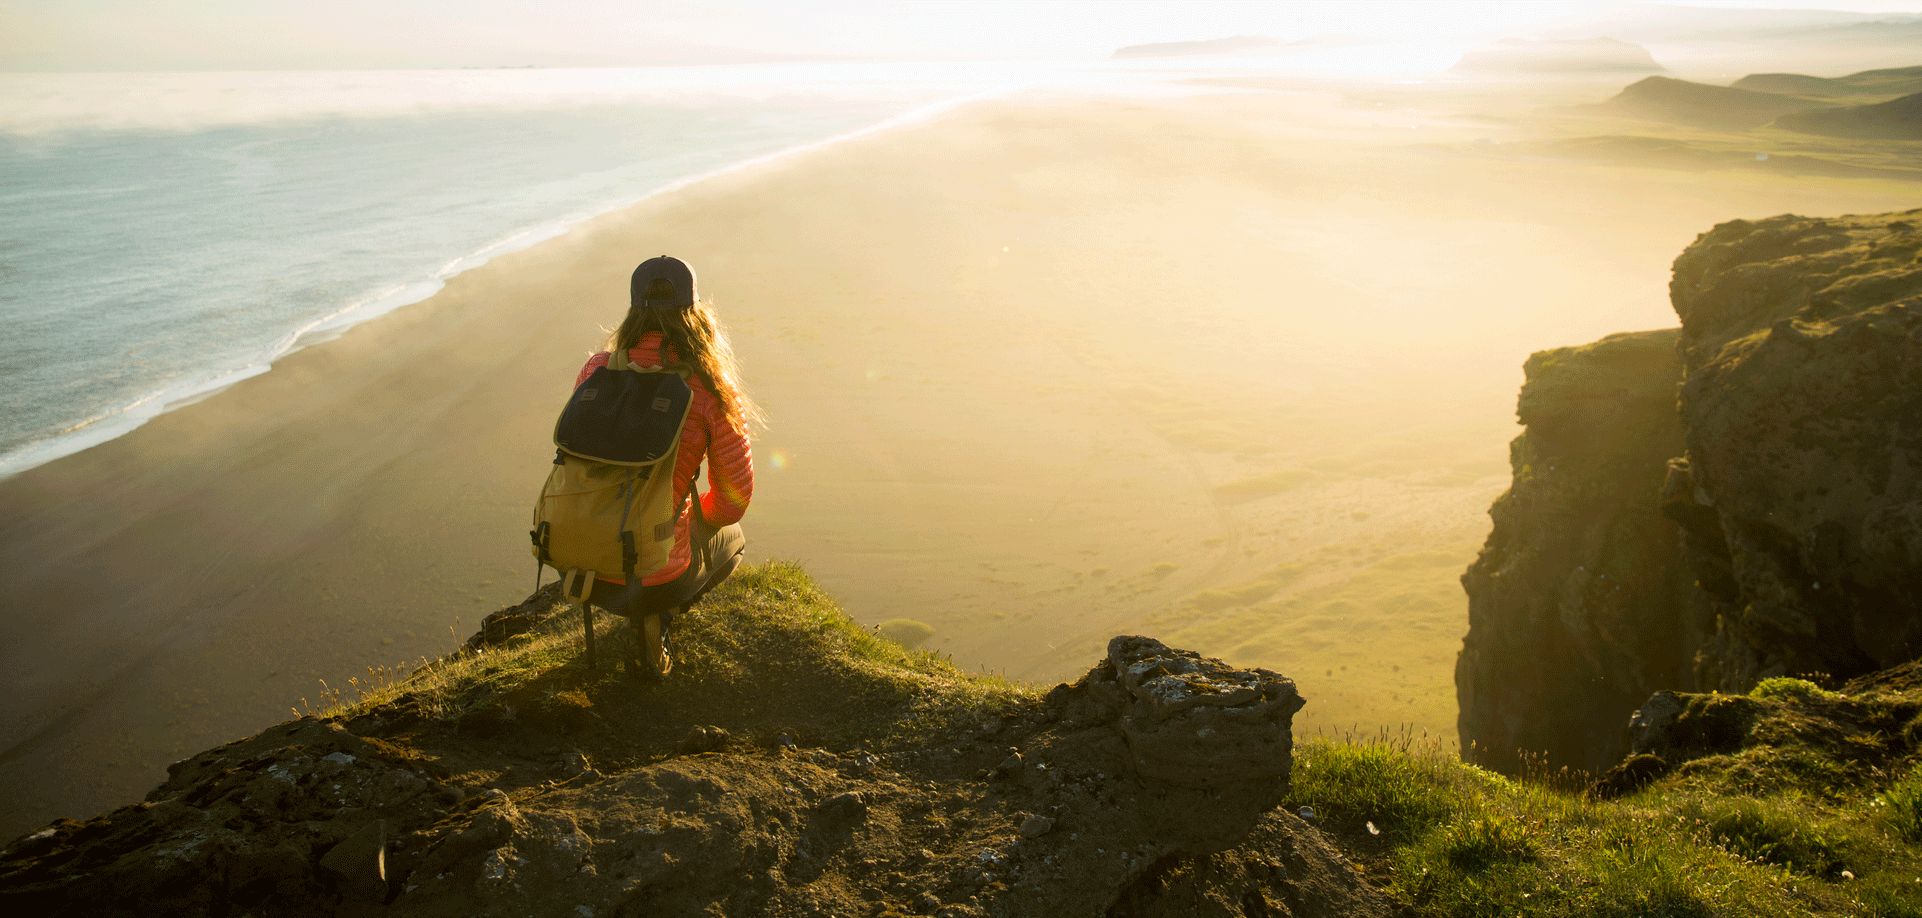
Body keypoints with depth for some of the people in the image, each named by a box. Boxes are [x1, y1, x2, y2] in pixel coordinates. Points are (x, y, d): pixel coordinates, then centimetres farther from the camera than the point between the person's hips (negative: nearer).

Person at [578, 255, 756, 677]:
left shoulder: (597, 370, -2)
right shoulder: (712, 392, -13)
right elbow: (735, 497, -5)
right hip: (654, 575, -4)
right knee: (729, 539, 31)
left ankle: (646, 616, 24)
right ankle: (655, 616, 9)